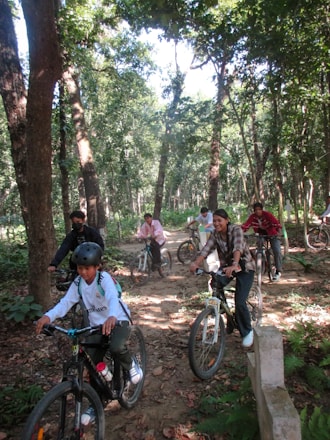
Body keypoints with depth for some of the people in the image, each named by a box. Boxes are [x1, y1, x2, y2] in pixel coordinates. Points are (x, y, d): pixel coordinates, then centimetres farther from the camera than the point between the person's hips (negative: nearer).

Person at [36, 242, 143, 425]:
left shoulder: (104, 278, -23)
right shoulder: (77, 283, -8)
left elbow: (113, 298, -40)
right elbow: (65, 302, -18)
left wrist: (112, 316, -62)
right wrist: (48, 316, -38)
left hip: (118, 320, -5)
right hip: (97, 324, 5)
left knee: (116, 347, -33)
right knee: (94, 364, 4)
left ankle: (131, 364, 2)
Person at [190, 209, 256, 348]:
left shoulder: (236, 229, -21)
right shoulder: (215, 234, -8)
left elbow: (238, 247, -38)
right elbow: (206, 249, -23)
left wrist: (234, 265, -56)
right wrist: (196, 263, -41)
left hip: (244, 267, -4)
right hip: (226, 266, 4)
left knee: (240, 302, -14)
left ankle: (247, 332, 15)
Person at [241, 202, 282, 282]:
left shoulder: (267, 214, -27)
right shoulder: (252, 217, -18)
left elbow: (276, 223, -36)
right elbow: (245, 225, -25)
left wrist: (278, 230, -53)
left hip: (272, 234, -3)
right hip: (261, 235, 4)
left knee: (277, 251, -15)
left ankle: (278, 271, -1)